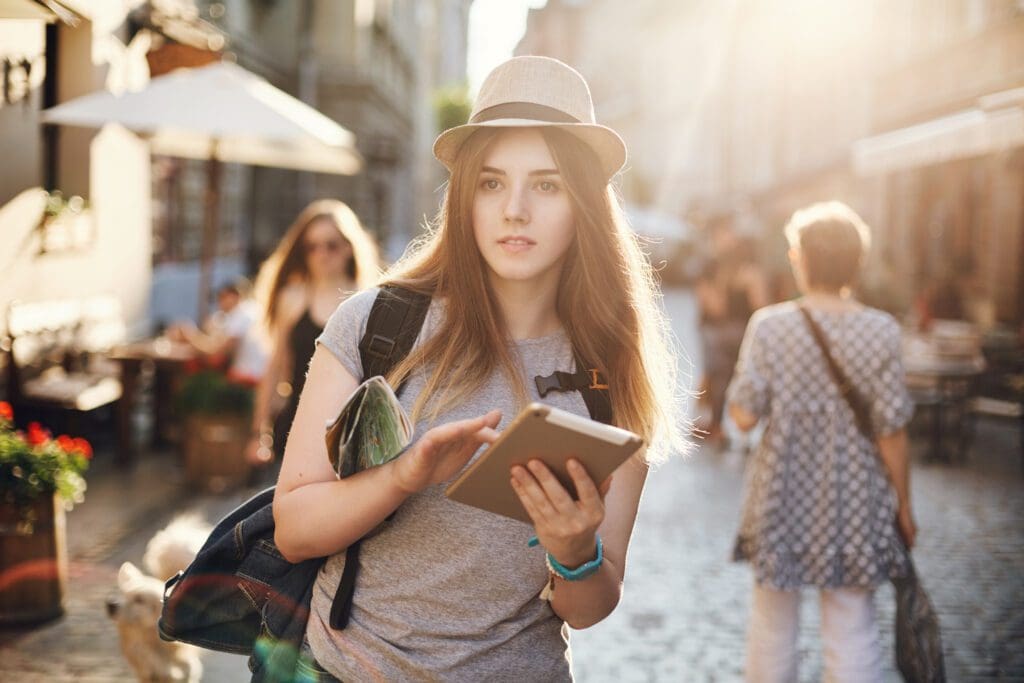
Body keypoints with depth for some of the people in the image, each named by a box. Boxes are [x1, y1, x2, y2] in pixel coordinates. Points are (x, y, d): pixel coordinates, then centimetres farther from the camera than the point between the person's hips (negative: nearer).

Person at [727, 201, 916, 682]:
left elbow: (743, 415, -10)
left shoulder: (769, 326, -10)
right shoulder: (881, 332, -9)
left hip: (782, 495, 0)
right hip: (855, 502, 0)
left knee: (772, 623, 17)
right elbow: (891, 431, -8)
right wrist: (904, 506, 4)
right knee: (852, 630, 9)